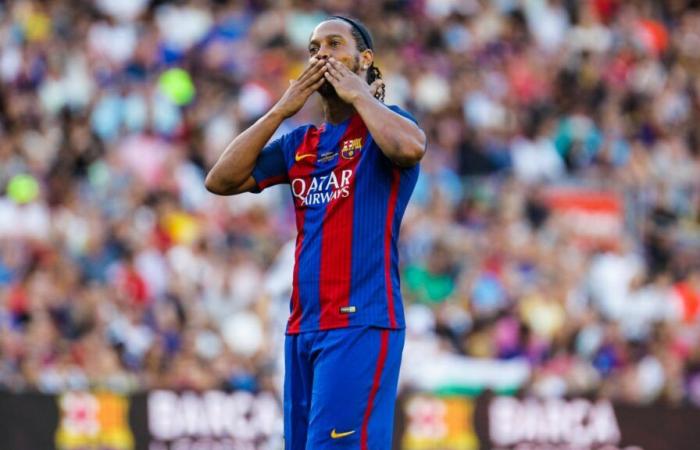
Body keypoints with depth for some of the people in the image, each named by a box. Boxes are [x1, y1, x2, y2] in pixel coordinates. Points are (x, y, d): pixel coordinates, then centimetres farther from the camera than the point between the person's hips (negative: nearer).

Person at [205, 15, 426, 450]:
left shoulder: (384, 122, 1)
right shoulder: (300, 143, 19)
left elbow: (410, 148, -24)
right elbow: (221, 180, 11)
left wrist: (359, 93, -9)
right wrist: (280, 111, 7)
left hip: (361, 321, -7)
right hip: (303, 327, 7)